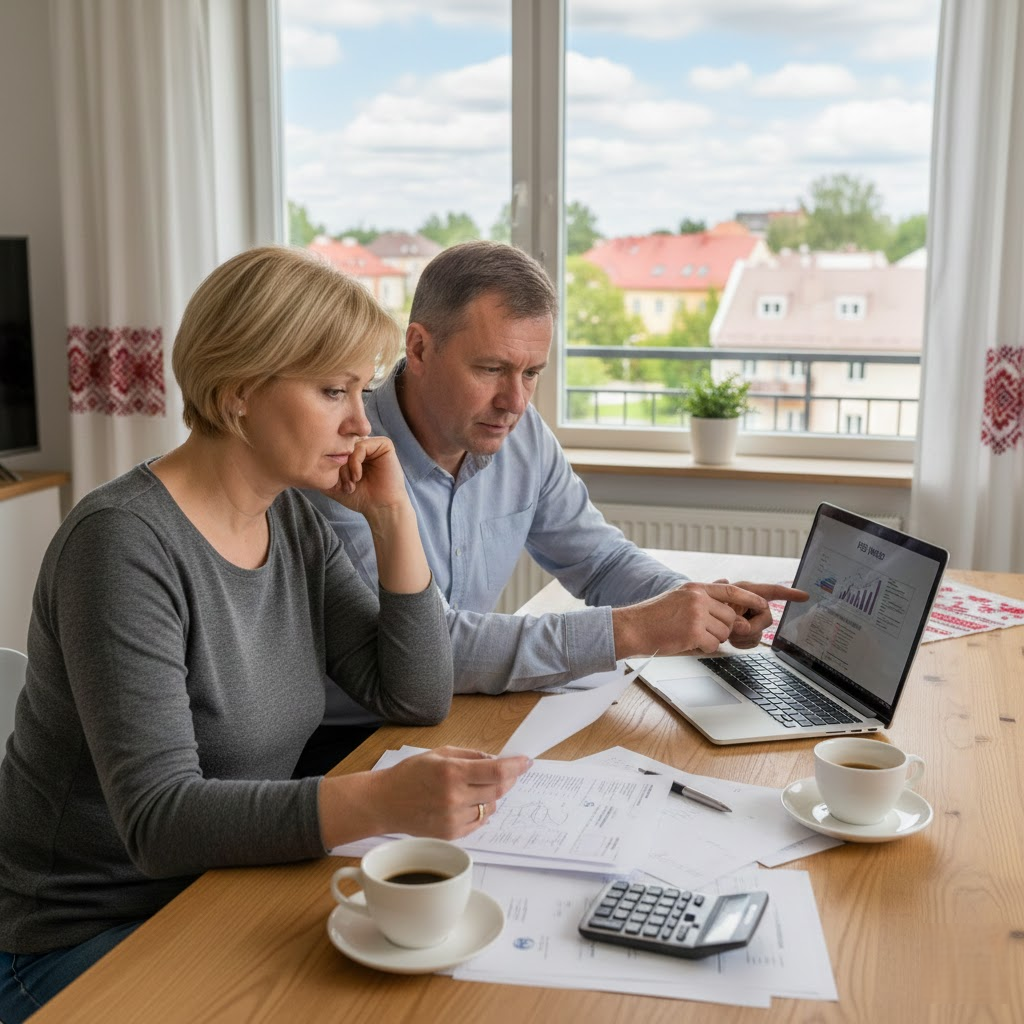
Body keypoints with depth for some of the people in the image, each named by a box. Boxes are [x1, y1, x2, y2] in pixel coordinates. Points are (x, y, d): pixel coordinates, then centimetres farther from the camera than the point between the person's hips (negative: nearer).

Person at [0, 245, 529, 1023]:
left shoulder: (293, 519, 0)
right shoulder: (125, 543, -22)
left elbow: (419, 699, 2)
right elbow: (158, 819, -28)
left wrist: (393, 518, -9)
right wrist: (382, 800, -41)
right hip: (88, 939, -6)